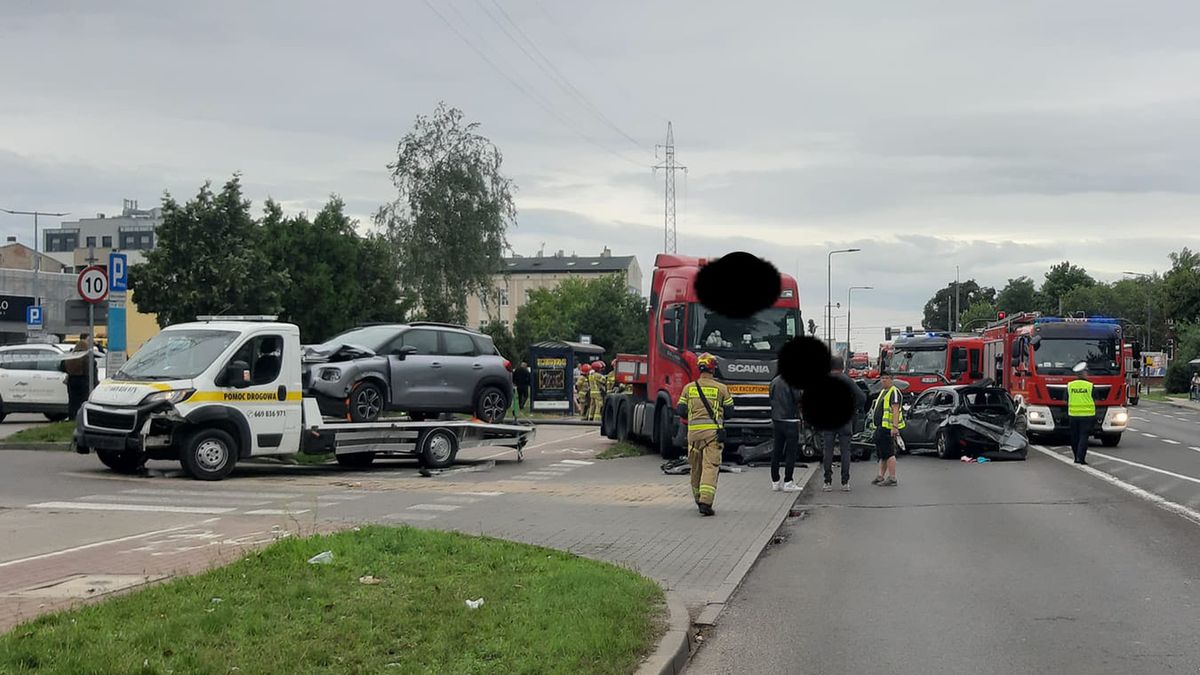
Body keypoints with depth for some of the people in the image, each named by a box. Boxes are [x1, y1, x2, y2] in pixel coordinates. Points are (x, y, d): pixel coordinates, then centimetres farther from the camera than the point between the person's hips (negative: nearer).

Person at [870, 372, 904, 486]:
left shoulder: (894, 392, -10)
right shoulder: (882, 392, 21)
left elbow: (895, 410, -19)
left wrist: (895, 427, -27)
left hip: (888, 428, -10)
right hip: (880, 426, 10)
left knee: (889, 453, -11)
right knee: (881, 454, 14)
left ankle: (892, 478, -11)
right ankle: (880, 477, 19)